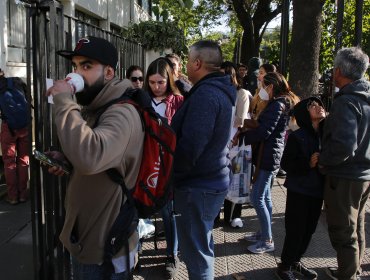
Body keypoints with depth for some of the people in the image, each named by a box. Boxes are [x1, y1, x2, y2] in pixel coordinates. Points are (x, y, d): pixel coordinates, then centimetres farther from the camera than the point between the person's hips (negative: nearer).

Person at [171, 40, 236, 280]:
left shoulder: (205, 94, -21)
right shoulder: (221, 90, 11)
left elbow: (189, 148, -26)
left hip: (198, 187, -10)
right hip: (214, 180, 10)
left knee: (196, 252, 3)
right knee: (203, 245, 24)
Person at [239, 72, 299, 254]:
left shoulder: (278, 105, -15)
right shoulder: (278, 103, 16)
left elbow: (264, 131, -22)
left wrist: (241, 136, -13)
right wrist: (246, 130, 6)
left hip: (268, 155, -11)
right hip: (267, 155, 11)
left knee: (257, 198, -7)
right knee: (264, 196, 16)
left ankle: (267, 241, 2)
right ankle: (264, 233, 27)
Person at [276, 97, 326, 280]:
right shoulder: (297, 136, -12)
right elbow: (286, 163, -13)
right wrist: (308, 163, -24)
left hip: (317, 190, 5)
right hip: (299, 190, -5)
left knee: (309, 229, 13)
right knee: (296, 230, -1)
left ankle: (295, 261, 33)